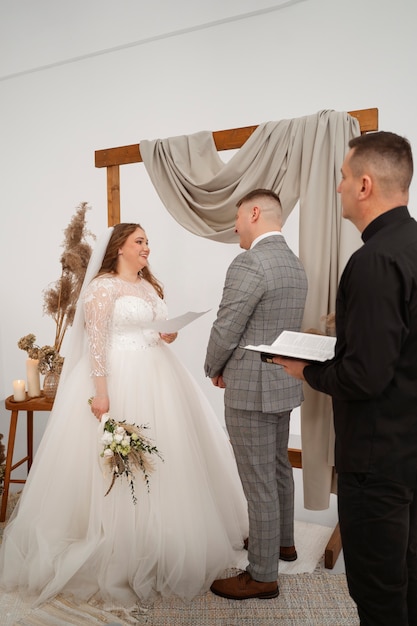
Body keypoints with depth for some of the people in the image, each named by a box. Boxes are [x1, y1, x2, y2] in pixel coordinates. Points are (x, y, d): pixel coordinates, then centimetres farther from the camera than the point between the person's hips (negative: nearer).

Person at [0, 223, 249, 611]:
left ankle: (163, 540, 32)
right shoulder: (103, 286, -8)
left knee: (163, 457, 13)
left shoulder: (150, 286, 15)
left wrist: (168, 335, 0)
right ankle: (118, 552, 18)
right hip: (118, 379, -7)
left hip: (156, 378, 8)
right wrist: (100, 391, -21)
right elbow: (95, 340, -15)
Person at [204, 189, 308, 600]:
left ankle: (262, 575, 20)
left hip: (250, 389, -10)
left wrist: (214, 370, 2)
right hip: (284, 383, 10)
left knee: (259, 483, 3)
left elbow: (225, 330, -18)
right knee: (278, 468, 24)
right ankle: (282, 541, 44)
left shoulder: (249, 264, -20)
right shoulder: (295, 265, 9)